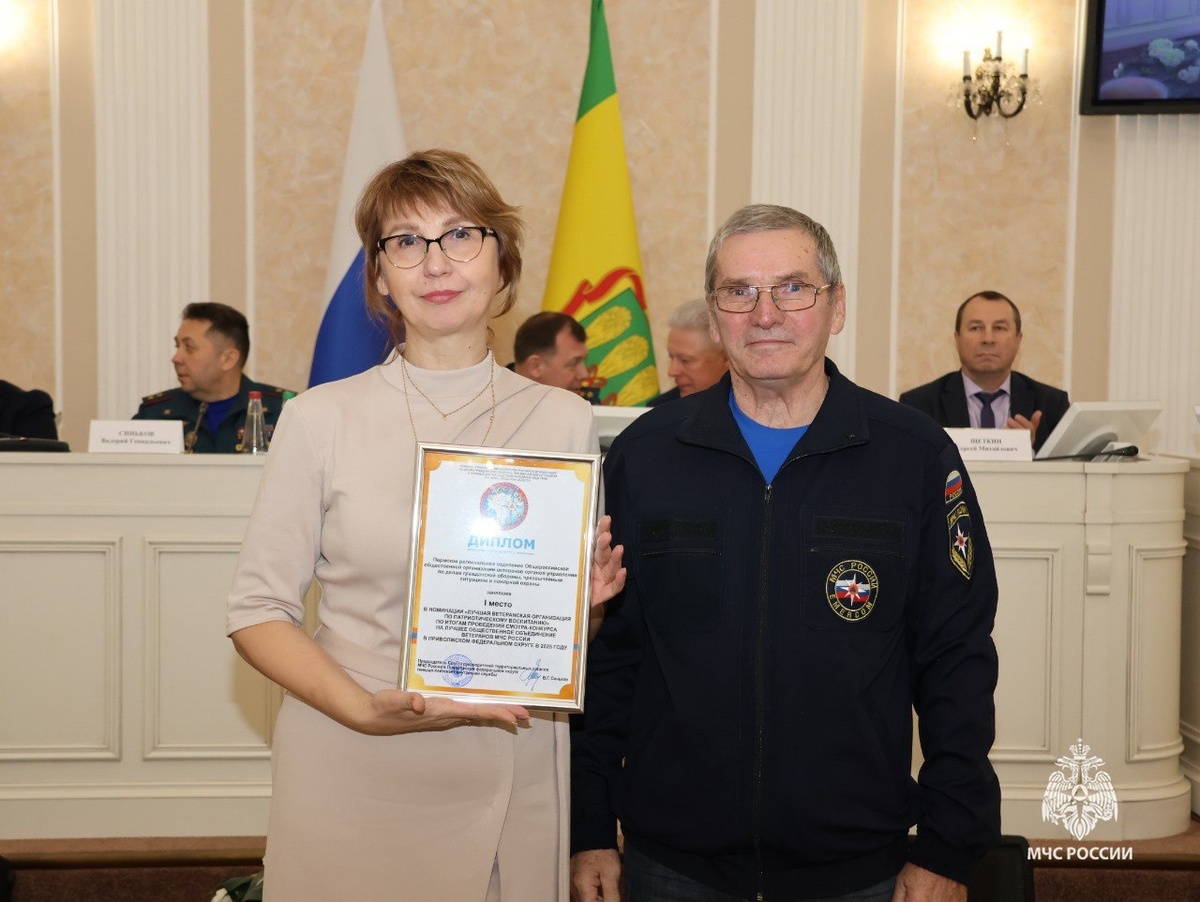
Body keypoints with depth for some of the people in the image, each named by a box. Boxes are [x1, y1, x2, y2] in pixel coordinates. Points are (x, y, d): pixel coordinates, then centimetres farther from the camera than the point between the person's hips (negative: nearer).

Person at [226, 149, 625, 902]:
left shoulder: (565, 421, 3)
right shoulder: (321, 419, -3)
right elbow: (258, 612, -2)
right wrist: (362, 709, -17)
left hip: (516, 776, 2)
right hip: (350, 777, -1)